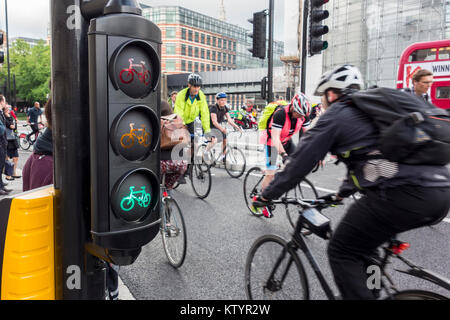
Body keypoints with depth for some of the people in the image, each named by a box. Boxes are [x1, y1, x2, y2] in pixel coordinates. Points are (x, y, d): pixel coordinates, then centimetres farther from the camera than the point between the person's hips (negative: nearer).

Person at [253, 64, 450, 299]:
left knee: (342, 253, 6)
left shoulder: (336, 114, 4)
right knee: (362, 243, 27)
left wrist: (267, 196, 13)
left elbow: (300, 162, 2)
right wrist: (341, 194, 46)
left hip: (402, 193, -9)